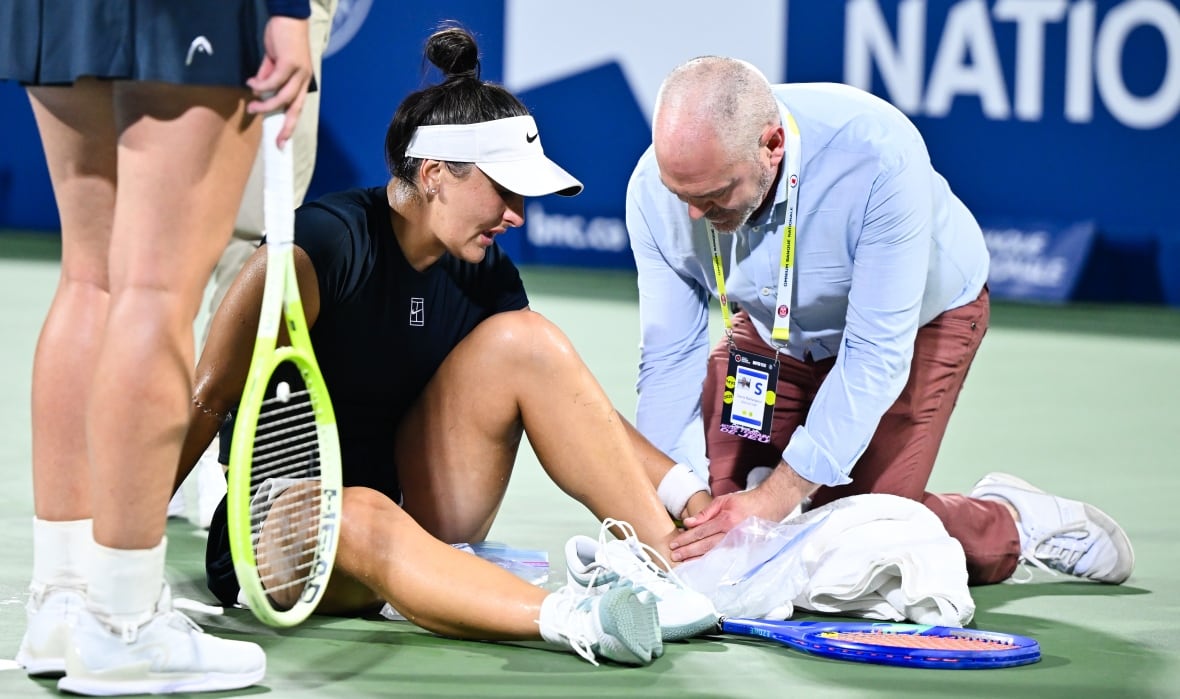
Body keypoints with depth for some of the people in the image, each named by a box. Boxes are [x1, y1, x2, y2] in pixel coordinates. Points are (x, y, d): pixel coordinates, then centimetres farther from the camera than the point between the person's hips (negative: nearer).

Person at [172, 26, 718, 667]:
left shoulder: (483, 275, 2)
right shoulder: (328, 242, -18)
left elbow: (571, 401, 6)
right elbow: (210, 397, -23)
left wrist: (690, 491, -7)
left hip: (418, 515, 6)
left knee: (524, 339, -10)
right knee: (363, 518, -41)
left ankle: (669, 558, -17)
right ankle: (573, 618, -61)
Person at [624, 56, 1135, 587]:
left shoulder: (877, 157, -41)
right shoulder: (655, 189, -28)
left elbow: (876, 353, -38)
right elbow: (670, 356, -18)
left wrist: (777, 497, -41)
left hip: (921, 318, -4)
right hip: (770, 330, 4)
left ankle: (1014, 521, 13)